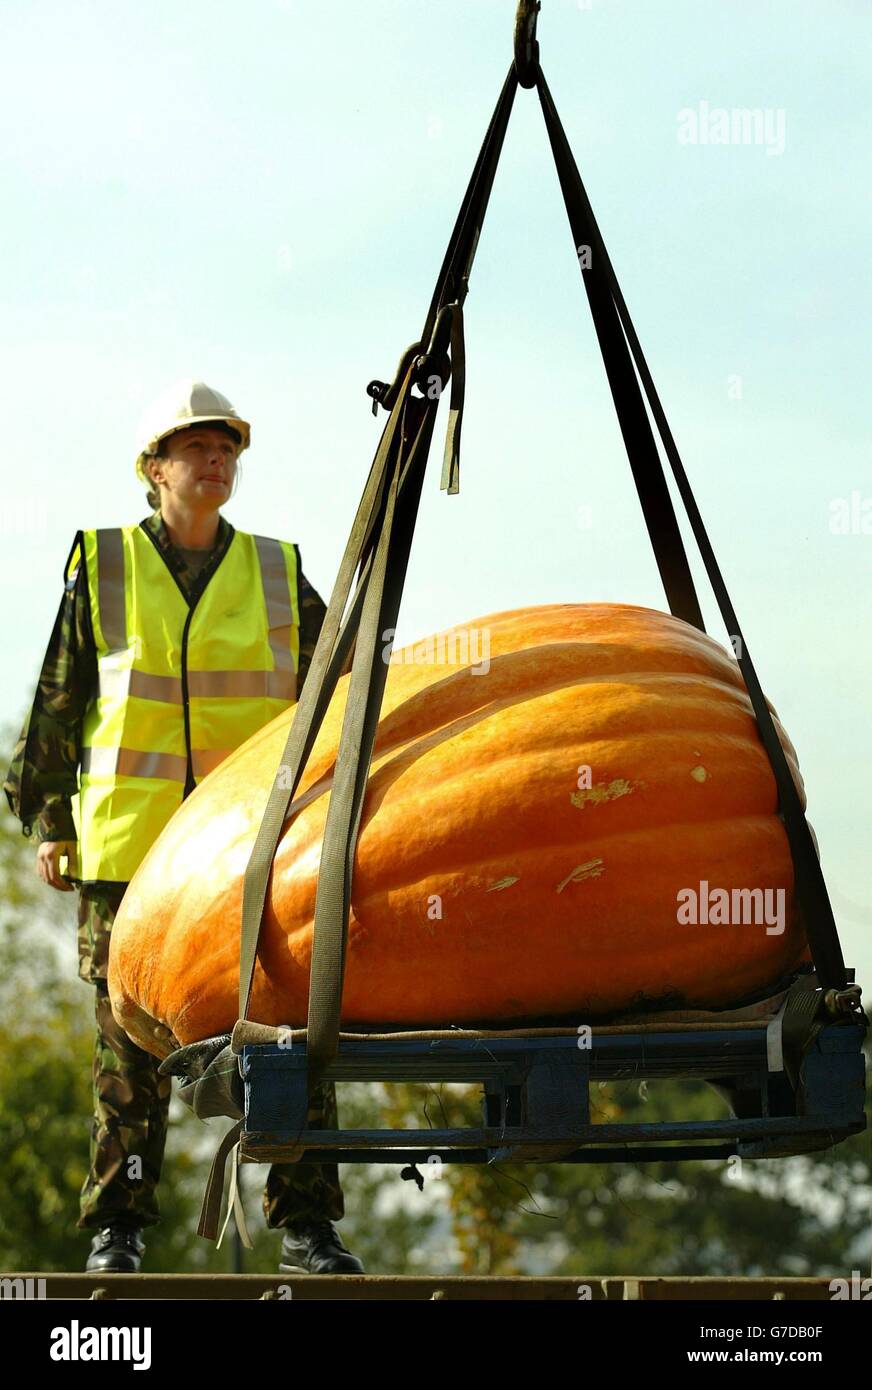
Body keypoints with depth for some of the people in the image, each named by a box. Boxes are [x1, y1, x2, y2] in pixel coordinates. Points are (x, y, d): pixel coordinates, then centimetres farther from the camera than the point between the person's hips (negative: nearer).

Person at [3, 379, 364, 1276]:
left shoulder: (279, 575, 12)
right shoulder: (103, 569, 9)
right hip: (129, 845, -1)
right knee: (130, 1042, 2)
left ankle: (307, 1227, 2)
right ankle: (117, 1230, 12)